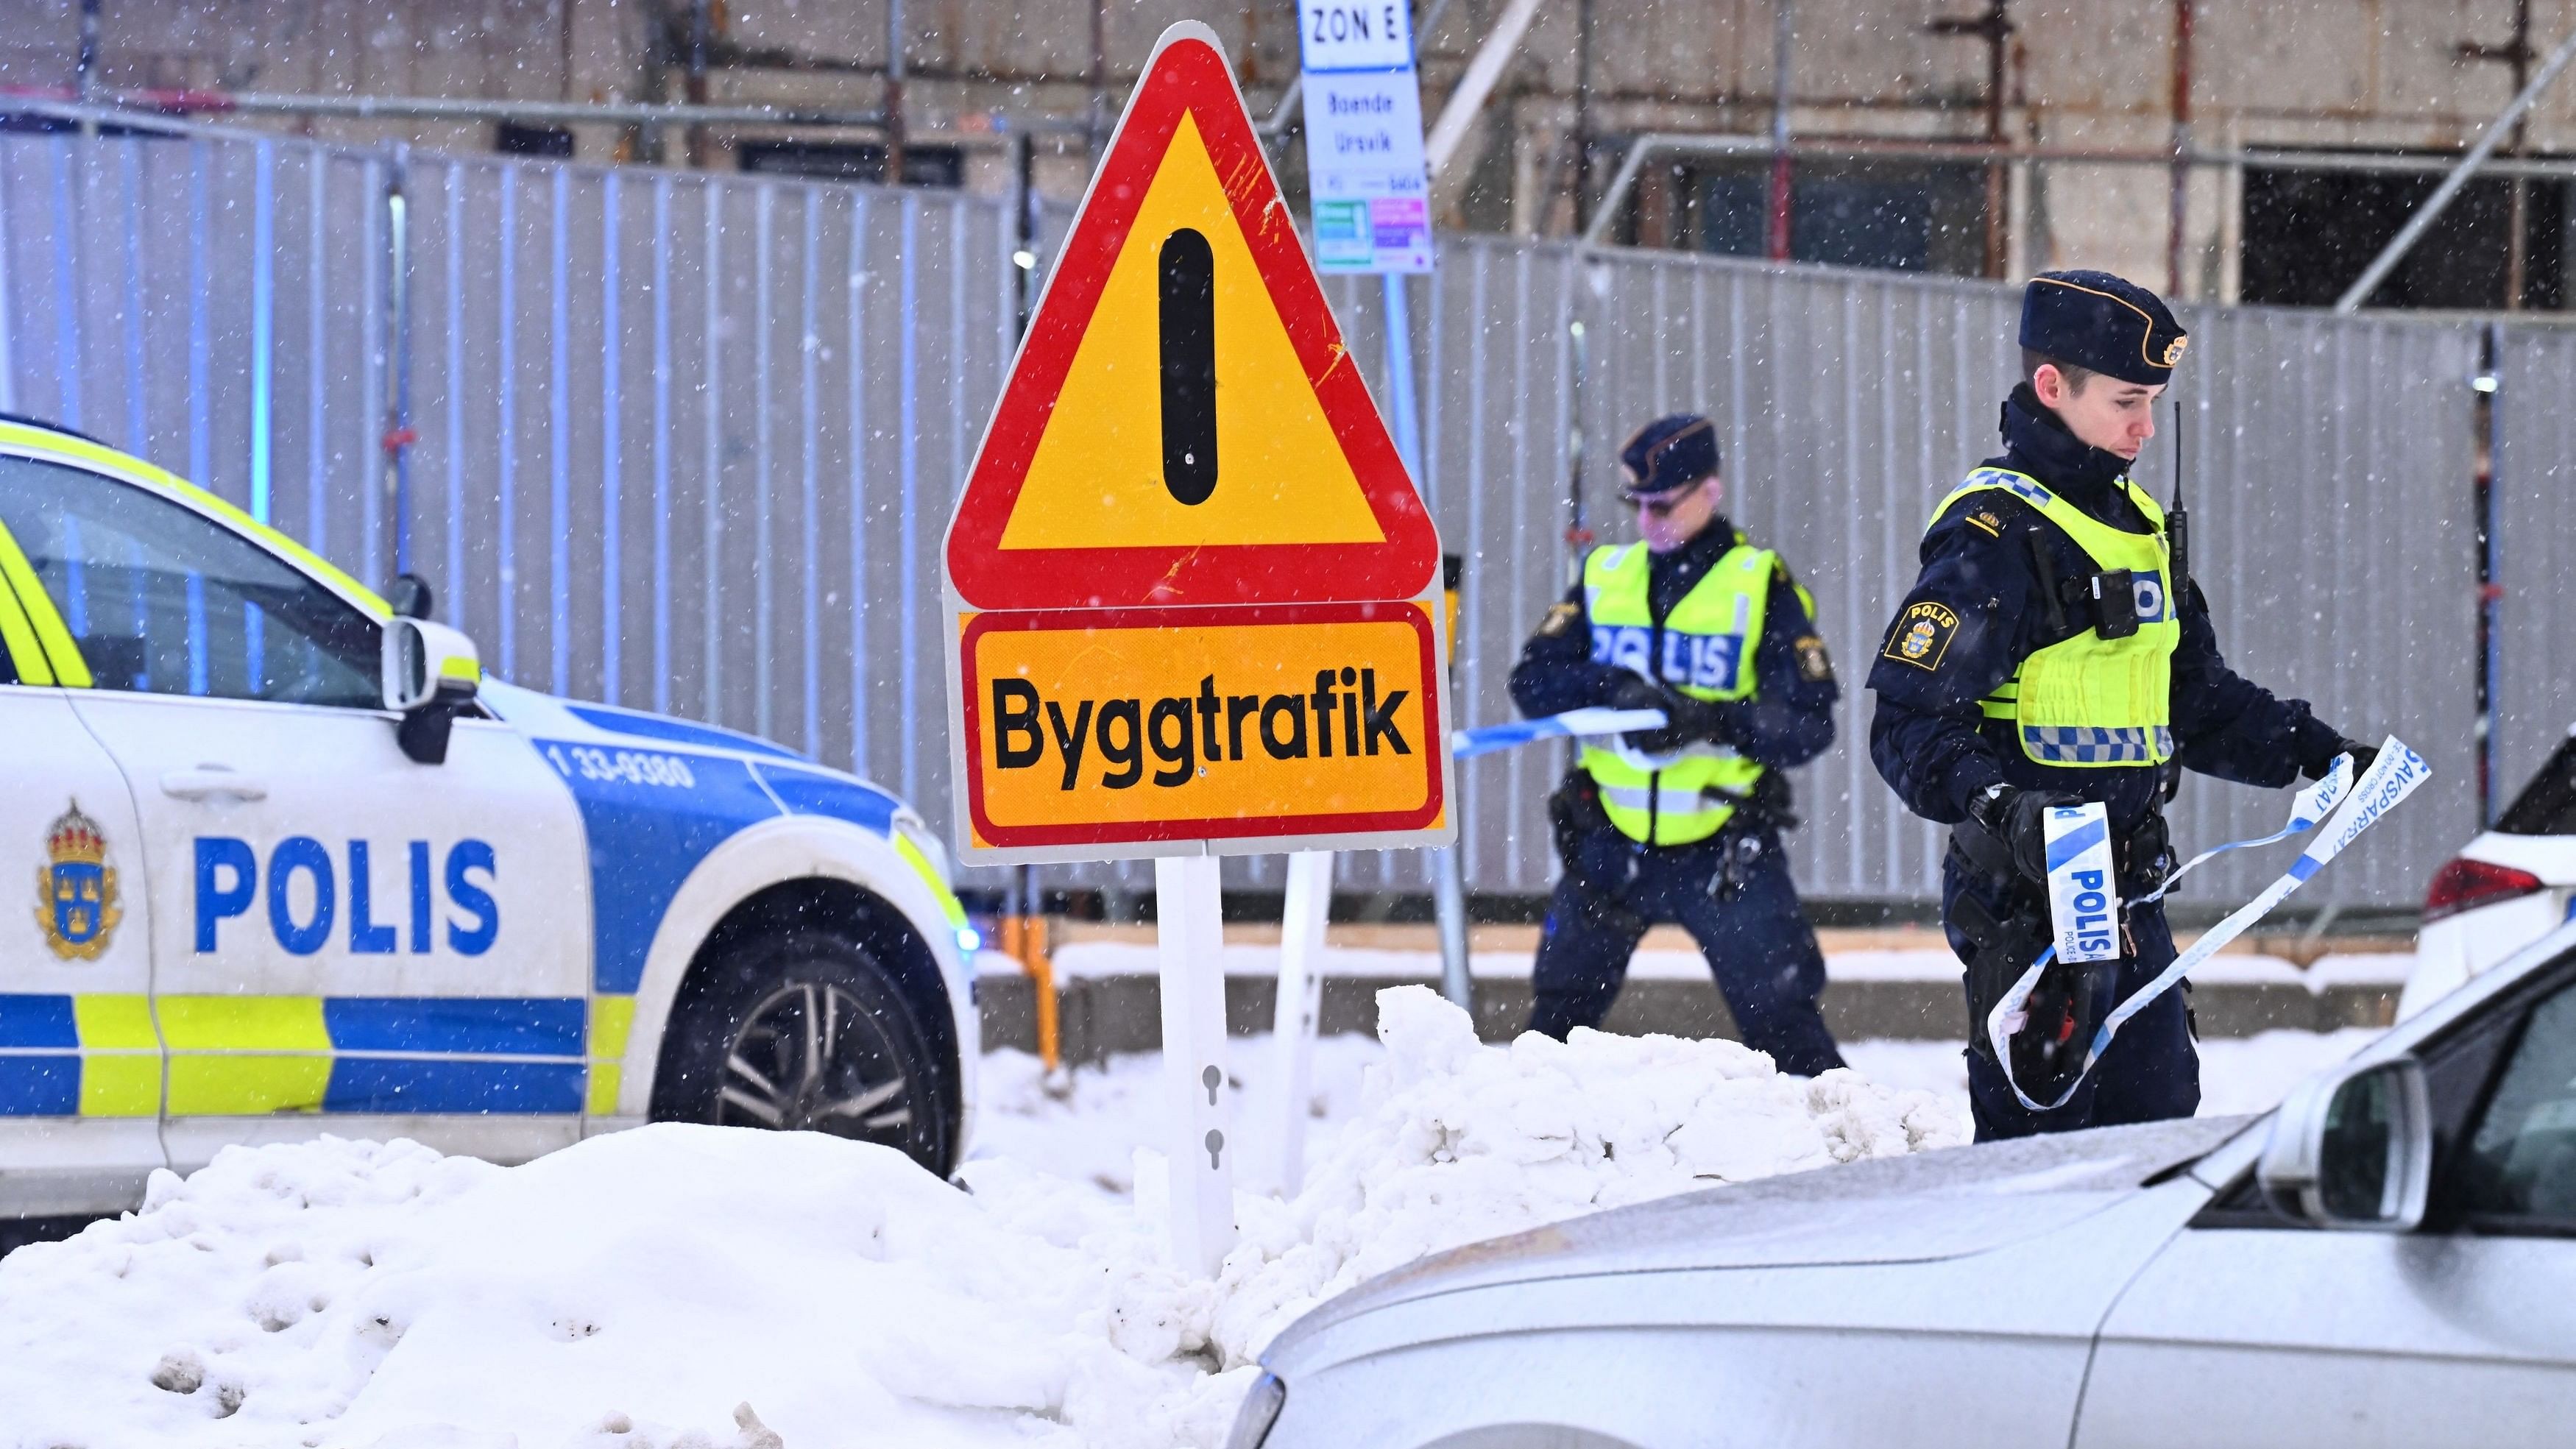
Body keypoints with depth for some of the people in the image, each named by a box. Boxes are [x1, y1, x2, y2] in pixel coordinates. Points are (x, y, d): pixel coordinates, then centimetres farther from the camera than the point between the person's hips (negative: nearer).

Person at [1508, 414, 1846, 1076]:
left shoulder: (1761, 586, -5)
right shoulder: (1605, 578, 6)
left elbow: (1809, 723, -11)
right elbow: (1533, 680, -2)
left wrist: (1711, 719, -27)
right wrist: (1612, 687, -21)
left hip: (1725, 847, -4)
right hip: (1610, 841, 4)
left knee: (1781, 1021, -7)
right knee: (1559, 1014, 14)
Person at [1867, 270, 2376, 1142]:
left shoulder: (2140, 525, 16)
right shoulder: (1994, 533, -13)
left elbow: (2195, 701, 26)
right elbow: (1910, 725, -18)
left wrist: (2310, 752, 15)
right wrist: (1999, 808, -34)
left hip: (2129, 897, 9)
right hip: (2030, 897, -9)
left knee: (2158, 1119, 13)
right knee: (2039, 1135, -9)